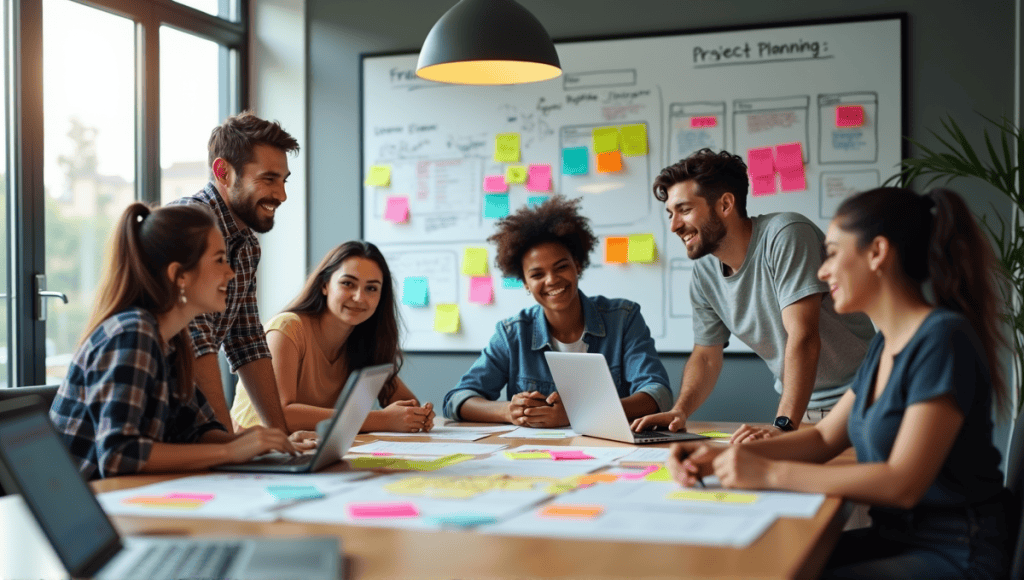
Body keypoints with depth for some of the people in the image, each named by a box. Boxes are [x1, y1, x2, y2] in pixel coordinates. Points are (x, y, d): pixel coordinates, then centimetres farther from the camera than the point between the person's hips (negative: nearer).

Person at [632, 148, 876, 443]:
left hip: (858, 398, -6)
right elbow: (706, 356, 13)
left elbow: (803, 337, -26)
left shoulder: (785, 236, -19)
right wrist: (679, 411, -5)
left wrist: (783, 425, -33)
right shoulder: (704, 273, 3)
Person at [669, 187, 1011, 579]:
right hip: (894, 536, 8)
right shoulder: (886, 343, 10)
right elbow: (825, 438, 12)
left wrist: (769, 473, -22)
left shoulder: (943, 339, -19)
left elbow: (902, 483, -24)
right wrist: (722, 458, -3)